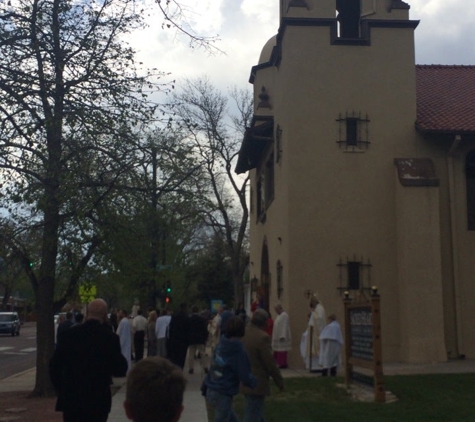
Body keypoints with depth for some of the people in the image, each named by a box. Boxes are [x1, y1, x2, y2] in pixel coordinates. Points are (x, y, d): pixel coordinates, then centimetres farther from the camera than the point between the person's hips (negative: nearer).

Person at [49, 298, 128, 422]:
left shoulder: (68, 334, -4)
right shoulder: (110, 338, -11)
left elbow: (54, 365, 0)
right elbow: (120, 370, -6)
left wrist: (60, 389, 13)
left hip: (71, 399, 2)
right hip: (98, 401, -2)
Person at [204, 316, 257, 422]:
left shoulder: (221, 345, 2)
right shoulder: (239, 352, -19)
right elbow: (245, 378, -17)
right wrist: (255, 381, 4)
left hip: (210, 392, 8)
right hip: (223, 395, -7)